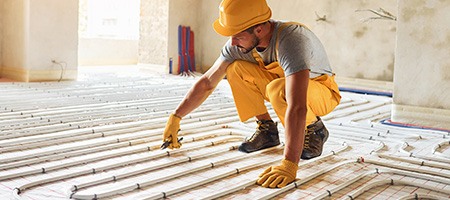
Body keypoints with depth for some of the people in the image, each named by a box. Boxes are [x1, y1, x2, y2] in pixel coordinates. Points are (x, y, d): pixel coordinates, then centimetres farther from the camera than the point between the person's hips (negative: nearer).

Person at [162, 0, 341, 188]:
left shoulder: (290, 40, -38)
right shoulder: (238, 44, -18)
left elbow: (297, 108, -48)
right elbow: (207, 82, -8)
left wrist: (289, 164, -54)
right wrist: (175, 117, -10)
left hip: (322, 93, -5)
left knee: (278, 89, -38)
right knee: (235, 69, -17)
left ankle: (314, 129, -8)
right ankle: (267, 130, -2)